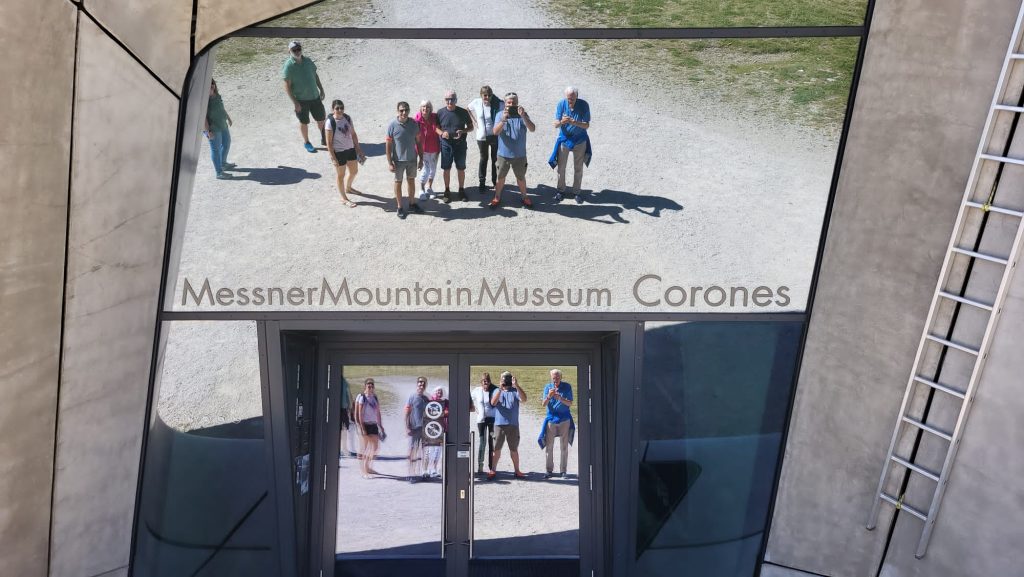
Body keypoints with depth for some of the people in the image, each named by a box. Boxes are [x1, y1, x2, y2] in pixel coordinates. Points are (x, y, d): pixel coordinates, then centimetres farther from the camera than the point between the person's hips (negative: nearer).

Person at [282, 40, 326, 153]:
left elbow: (315, 75, 15)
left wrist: (321, 89, 14)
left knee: (321, 118, 15)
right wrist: (294, 102, -18)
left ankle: (324, 138, 39)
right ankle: (307, 143, 27)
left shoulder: (308, 61, 2)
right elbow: (287, 86, -14)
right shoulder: (288, 66, -14)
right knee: (304, 122, 8)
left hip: (315, 96, 5)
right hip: (300, 99, -5)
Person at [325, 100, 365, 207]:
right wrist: (333, 158, -17)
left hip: (350, 149, 6)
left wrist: (358, 148, 9)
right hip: (339, 152, -6)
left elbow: (353, 134, 7)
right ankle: (344, 198, 30)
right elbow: (329, 142, -17)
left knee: (354, 171, 23)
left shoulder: (347, 118, -5)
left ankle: (348, 187, 53)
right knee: (341, 175, 11)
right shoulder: (330, 122, -21)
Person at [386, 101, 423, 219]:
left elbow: (418, 141, 3)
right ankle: (400, 207, 23)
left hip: (412, 159, 3)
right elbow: (388, 145, -12)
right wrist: (389, 163, -13)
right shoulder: (392, 125, -15)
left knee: (411, 181, 18)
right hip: (398, 160, -3)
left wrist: (421, 158, 4)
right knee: (398, 183, 11)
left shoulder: (414, 124, -6)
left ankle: (412, 204, 35)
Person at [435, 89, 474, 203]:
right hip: (446, 145, 0)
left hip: (460, 144, 0)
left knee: (461, 168, 9)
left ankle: (461, 190, 25)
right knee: (446, 168, 7)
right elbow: (436, 127, 4)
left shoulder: (463, 112, -5)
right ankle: (447, 191, 21)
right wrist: (442, 133, -18)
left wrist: (463, 131, -17)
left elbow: (470, 127, 3)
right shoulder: (440, 112, -4)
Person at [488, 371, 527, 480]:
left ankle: (517, 471, 17)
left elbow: (524, 399, -14)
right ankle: (493, 471, 11)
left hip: (513, 425, 0)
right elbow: (493, 403, -11)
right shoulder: (497, 391, 8)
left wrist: (517, 386, -24)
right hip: (499, 424, 0)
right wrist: (500, 389, -21)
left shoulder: (515, 391, 5)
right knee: (496, 449, 3)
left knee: (514, 449, 8)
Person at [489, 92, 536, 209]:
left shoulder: (522, 114, -6)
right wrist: (503, 120, -35)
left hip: (520, 155, 0)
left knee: (521, 177, 15)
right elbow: (495, 132, -18)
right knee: (500, 177, 14)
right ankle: (497, 197, 30)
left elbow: (532, 129, -20)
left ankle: (524, 197, 32)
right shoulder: (501, 115, -6)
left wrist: (523, 116, -36)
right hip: (503, 154, 0)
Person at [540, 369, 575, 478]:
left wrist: (560, 398, -24)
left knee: (564, 446, 5)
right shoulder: (548, 387, 1)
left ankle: (562, 471, 13)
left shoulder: (567, 386, -3)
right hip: (551, 419, 1)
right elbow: (544, 404, -3)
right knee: (549, 446, 1)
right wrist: (549, 396, -23)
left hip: (564, 420, -1)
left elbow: (570, 404, -6)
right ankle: (549, 470, 9)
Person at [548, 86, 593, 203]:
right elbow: (556, 124, -14)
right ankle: (561, 190, 25)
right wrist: (561, 122, -38)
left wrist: (575, 123, -36)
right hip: (564, 139, 1)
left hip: (579, 140, 0)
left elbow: (587, 125, -16)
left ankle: (576, 192, 25)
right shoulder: (561, 104, -15)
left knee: (578, 168, 10)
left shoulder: (584, 105, -17)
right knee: (561, 167, 8)